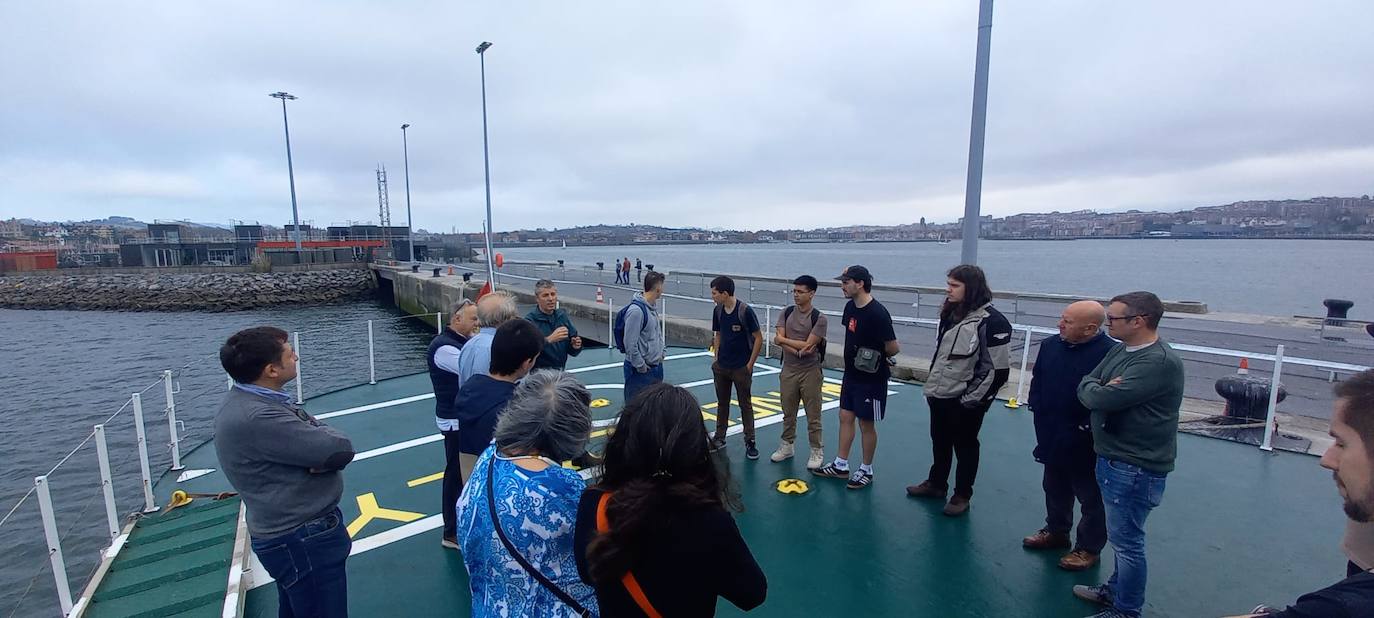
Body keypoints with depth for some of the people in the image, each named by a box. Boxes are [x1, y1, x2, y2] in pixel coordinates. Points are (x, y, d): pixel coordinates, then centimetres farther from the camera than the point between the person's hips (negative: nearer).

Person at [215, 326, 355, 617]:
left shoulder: (254, 401, 4)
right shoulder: (257, 418, -29)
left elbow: (304, 443, 5)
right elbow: (340, 448, -27)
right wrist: (318, 430, -7)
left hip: (293, 531, 10)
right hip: (304, 539, -10)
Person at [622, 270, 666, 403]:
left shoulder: (654, 306, 6)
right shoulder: (636, 310, -23)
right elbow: (630, 344, -23)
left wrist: (662, 351, 12)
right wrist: (641, 366, -17)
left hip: (657, 366, 9)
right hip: (640, 371, -9)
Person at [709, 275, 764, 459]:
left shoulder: (745, 311, -17)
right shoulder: (718, 311, 1)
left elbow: (758, 338, -12)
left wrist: (750, 364, -10)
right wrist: (716, 358, 6)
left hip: (741, 368, -5)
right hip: (721, 367, 5)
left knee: (745, 404, 6)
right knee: (722, 402, 15)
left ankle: (750, 442, 17)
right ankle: (719, 438, 28)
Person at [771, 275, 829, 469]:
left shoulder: (819, 318, -10)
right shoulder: (787, 313, 2)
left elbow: (809, 345, -17)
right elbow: (778, 340, -7)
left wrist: (784, 340, -10)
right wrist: (798, 350, -20)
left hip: (810, 371, -4)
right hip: (788, 370, 4)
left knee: (813, 415, 5)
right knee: (788, 412, 15)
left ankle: (817, 450, 19)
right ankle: (787, 445, 30)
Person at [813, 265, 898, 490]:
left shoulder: (877, 313, -23)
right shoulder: (851, 306, 1)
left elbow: (893, 348, -18)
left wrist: (873, 358, -2)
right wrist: (853, 358, 4)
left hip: (871, 379, -8)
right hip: (851, 374, 8)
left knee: (866, 423, 6)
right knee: (845, 417, 14)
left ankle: (866, 471, 24)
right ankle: (841, 465, 27)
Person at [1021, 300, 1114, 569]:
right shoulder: (1050, 344, 0)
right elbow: (1037, 379, 12)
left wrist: (1089, 427, -19)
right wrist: (1037, 406, 3)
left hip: (1086, 443, -7)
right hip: (1052, 436, 7)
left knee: (1091, 497, 12)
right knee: (1054, 489, 23)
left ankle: (1089, 548, 28)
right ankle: (1056, 531, 42)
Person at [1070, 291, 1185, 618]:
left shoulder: (1160, 362, -23)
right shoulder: (1120, 349, 7)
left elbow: (1099, 399, -28)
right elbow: (1086, 384, 7)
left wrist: (1097, 389, -7)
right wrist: (1100, 387, -14)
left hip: (1135, 468, -9)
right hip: (1112, 458, 9)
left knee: (1126, 540, 5)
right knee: (1122, 536, 24)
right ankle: (1117, 589, 40)